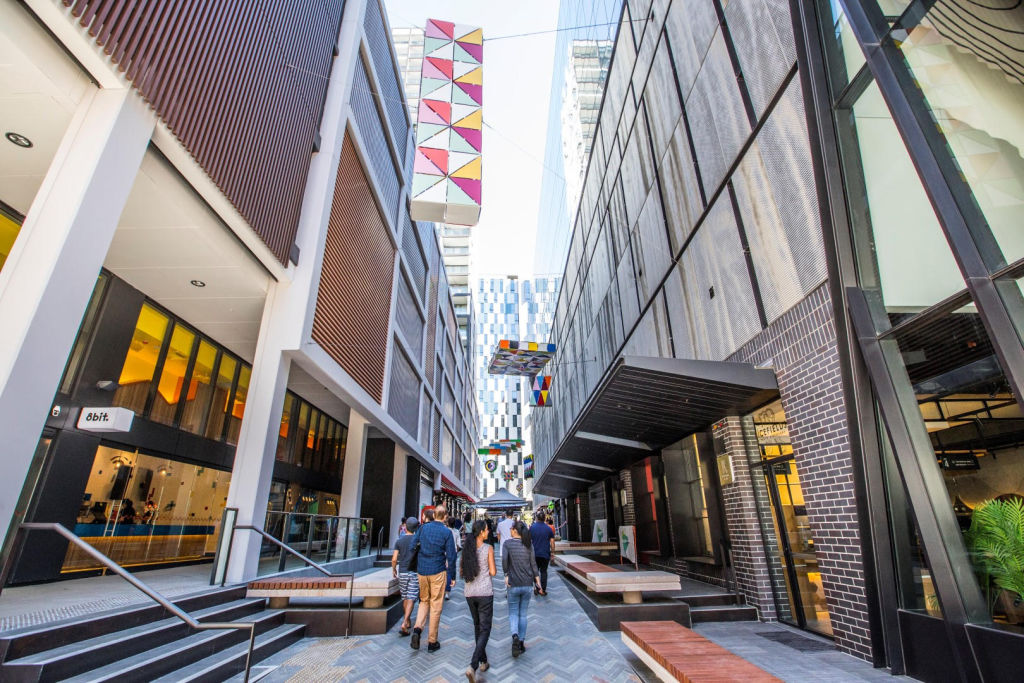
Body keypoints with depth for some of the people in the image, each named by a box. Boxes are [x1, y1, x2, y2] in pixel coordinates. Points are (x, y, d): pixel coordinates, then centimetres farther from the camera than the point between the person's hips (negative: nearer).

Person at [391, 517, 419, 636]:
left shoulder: (399, 541, -2)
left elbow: (394, 559, -5)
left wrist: (393, 569, 14)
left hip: (402, 572, 2)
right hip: (415, 572, -2)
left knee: (405, 598, 18)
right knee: (411, 599, -1)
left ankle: (408, 621, 30)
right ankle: (404, 624, -15)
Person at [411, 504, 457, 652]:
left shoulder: (423, 528, 0)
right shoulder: (446, 532, -9)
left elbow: (412, 547, 4)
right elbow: (451, 556, -9)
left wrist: (415, 567, 17)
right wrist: (452, 576, 1)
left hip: (422, 571, 3)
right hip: (438, 572, -3)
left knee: (424, 601, 22)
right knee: (436, 606, 9)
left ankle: (417, 628, 0)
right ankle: (432, 642, 16)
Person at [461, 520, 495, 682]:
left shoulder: (467, 548, 2)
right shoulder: (488, 548, -12)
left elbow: (461, 571, 7)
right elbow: (493, 572, -11)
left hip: (470, 592, 5)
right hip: (485, 592, -5)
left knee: (477, 627, 21)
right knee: (485, 630, 3)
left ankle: (483, 662, 33)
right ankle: (472, 666, -11)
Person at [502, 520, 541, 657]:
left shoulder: (507, 544, -8)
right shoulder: (528, 545, 0)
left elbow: (504, 559, -22)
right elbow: (533, 563, 1)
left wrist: (506, 575, -12)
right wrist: (537, 578, 8)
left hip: (513, 584, -3)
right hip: (527, 584, 3)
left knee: (513, 613, 9)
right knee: (523, 614, 15)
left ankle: (515, 636, -14)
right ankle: (521, 642, 18)